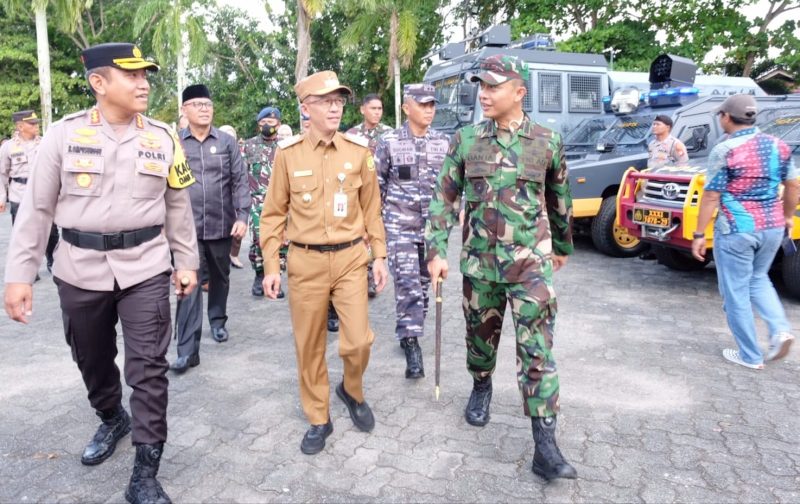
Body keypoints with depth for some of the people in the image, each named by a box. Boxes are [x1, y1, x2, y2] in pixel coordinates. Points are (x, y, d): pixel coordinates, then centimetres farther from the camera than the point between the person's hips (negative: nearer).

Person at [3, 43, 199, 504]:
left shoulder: (163, 138, 1)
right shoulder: (64, 135, -3)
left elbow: (178, 206, 8)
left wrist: (187, 262, 8)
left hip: (145, 268, 0)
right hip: (80, 270, 1)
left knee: (149, 368, -3)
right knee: (92, 361, 18)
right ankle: (112, 420, 48)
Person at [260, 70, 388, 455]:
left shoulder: (358, 150, 1)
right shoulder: (288, 154, -3)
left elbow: (371, 207, 8)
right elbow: (273, 214, 1)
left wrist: (379, 256, 5)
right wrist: (271, 267, -2)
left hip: (351, 257, 1)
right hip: (305, 261, 0)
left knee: (359, 341, -2)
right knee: (309, 347, 8)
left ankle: (352, 391, 31)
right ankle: (319, 419, 28)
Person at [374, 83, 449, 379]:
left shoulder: (443, 143, 7)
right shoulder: (389, 142, -2)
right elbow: (376, 185, 1)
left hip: (433, 227, 4)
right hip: (399, 225, -4)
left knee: (424, 285, 11)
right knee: (408, 284, -12)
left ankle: (409, 334, 28)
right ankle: (412, 345, -8)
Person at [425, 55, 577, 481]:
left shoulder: (548, 141, 0)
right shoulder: (465, 140, 1)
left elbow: (559, 200, 12)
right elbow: (445, 198, 2)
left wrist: (563, 247, 21)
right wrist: (436, 251, -6)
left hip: (531, 263, -2)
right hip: (479, 262, 2)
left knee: (537, 350, -4)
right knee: (480, 337, 16)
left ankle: (545, 448, 1)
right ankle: (481, 389, 46)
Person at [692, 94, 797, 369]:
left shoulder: (725, 150, -12)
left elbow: (711, 197, -13)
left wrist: (699, 234, -8)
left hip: (736, 230, -6)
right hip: (772, 227, 7)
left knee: (736, 292, 6)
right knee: (758, 279, 27)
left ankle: (750, 356, 13)